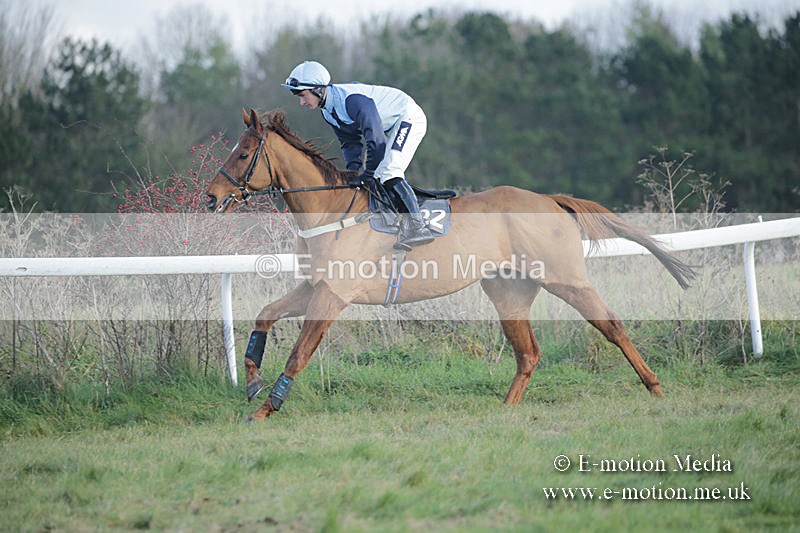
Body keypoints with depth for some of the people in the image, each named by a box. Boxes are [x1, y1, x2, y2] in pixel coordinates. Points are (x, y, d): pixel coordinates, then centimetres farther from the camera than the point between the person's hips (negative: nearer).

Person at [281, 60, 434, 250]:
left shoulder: (353, 100, -31)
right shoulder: (328, 111, 0)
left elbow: (376, 140, -31)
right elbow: (350, 143, 9)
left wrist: (368, 175, -23)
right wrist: (353, 172, -6)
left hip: (408, 117, -10)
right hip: (391, 126, 10)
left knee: (388, 173, -23)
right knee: (378, 177, 7)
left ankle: (419, 227, -24)